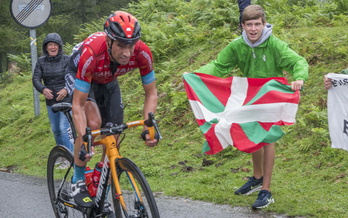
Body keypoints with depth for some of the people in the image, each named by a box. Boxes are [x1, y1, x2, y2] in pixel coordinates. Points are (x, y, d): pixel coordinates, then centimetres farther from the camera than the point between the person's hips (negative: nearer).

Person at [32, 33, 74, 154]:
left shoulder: (67, 60, -5)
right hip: (51, 101, 4)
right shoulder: (41, 62, 4)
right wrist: (43, 89, -23)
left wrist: (66, 89, -26)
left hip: (66, 99, -4)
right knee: (56, 130, 14)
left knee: (65, 128, -14)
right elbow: (36, 78, -3)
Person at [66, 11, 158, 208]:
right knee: (93, 123, -29)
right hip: (78, 77, -4)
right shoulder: (91, 54, -44)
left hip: (108, 82, 4)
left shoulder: (142, 53, -34)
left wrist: (148, 127, -34)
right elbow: (78, 105, -38)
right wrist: (84, 140, -49)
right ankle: (78, 181, -9)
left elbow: (151, 94, -19)